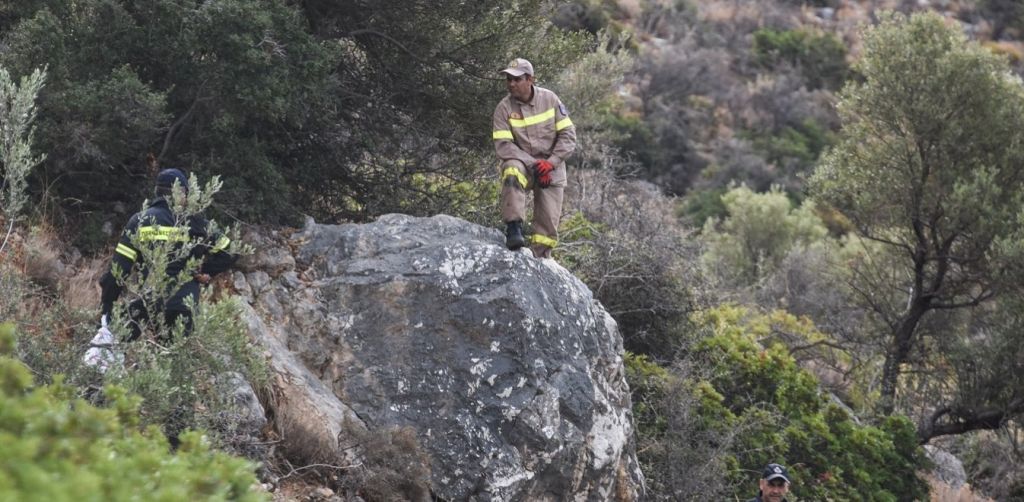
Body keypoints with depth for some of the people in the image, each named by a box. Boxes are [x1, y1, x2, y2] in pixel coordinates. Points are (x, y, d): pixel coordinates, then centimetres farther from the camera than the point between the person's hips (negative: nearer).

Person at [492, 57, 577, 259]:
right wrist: (534, 164, -22)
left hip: (551, 168, 2)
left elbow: (568, 134, -2)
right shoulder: (504, 108, -7)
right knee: (512, 173, -37)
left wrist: (550, 162, -14)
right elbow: (503, 145, -13)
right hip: (521, 162, -2)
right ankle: (514, 229, -40)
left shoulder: (549, 99, -3)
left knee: (548, 222, -5)